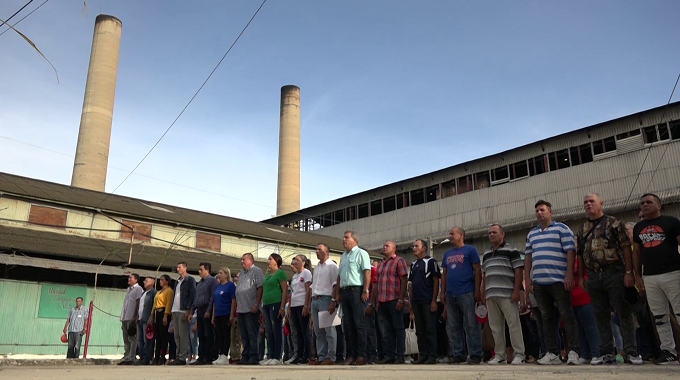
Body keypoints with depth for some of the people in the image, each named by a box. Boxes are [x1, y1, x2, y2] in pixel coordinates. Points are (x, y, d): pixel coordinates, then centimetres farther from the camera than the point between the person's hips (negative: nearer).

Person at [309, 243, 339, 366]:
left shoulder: (332, 266, -2)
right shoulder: (316, 267, 21)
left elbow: (335, 285, -9)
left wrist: (333, 301, -17)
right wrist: (311, 302, 16)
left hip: (325, 299, -8)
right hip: (315, 300, 8)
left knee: (329, 330, -6)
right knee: (318, 331, 8)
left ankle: (331, 357, -2)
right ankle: (321, 357, 13)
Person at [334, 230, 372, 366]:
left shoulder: (361, 253, -2)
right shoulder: (343, 256, 22)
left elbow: (367, 272, -11)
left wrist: (365, 291, -18)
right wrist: (338, 292, 16)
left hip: (356, 290, -8)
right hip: (344, 291, 8)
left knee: (359, 323, -6)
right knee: (348, 324, 7)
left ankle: (361, 355, -3)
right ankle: (351, 355, 12)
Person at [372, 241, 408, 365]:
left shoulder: (399, 261, 0)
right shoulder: (380, 264, 20)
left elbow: (404, 281, -7)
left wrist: (401, 300, -15)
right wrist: (376, 301, 14)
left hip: (395, 300, -6)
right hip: (382, 301, 7)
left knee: (398, 328, -1)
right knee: (386, 330, 8)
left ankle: (400, 356, 4)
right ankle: (388, 355, 12)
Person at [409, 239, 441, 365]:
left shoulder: (431, 261, -2)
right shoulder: (413, 264, 18)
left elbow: (436, 281, -7)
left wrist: (434, 300, -14)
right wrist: (411, 302, 13)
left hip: (428, 301, -7)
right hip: (416, 302, 7)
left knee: (430, 329, -3)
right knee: (420, 330, 9)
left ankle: (432, 356, 2)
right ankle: (422, 356, 14)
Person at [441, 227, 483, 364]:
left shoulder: (470, 250, 2)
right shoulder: (447, 254, 19)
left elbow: (477, 270, -3)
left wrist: (477, 291, -9)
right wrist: (443, 293, 12)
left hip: (466, 293, -6)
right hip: (450, 295, 6)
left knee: (471, 325, -4)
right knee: (453, 327, 8)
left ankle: (475, 355, 3)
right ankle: (458, 354, 15)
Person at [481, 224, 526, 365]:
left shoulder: (511, 250, 2)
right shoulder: (486, 254, 21)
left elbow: (518, 271, -5)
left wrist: (516, 291, -13)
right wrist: (483, 294, 15)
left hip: (507, 295, -6)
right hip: (491, 295, 7)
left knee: (513, 324, -5)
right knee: (495, 327, 8)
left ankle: (519, 354, 2)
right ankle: (499, 355, 14)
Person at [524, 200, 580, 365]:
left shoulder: (562, 228, 2)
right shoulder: (531, 233, 19)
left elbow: (570, 251, -5)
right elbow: (528, 256, 18)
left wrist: (569, 274, -14)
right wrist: (527, 277, 11)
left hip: (558, 281, -5)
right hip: (538, 282, 6)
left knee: (567, 315, -2)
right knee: (546, 318, 7)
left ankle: (573, 351, 5)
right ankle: (552, 353, 11)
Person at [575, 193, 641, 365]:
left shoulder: (613, 223, 1)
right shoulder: (581, 230, 15)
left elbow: (626, 247, -4)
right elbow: (580, 255, 17)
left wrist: (628, 272, -12)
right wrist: (581, 277, 10)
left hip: (614, 273, -4)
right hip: (593, 276, 5)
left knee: (624, 313, -2)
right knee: (601, 316, 7)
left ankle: (631, 352, 5)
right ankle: (607, 353, 13)